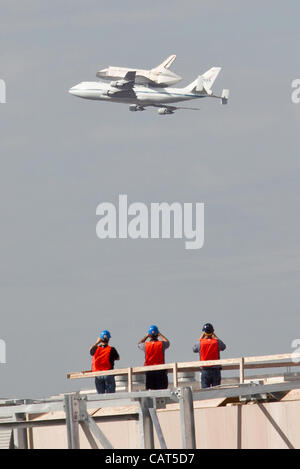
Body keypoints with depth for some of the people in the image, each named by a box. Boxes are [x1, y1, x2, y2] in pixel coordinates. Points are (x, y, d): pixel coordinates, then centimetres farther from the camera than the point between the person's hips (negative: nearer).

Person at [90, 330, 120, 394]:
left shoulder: (95, 349, -3)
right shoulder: (111, 350, -10)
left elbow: (90, 350, 22)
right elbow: (118, 358, 8)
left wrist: (97, 342, 32)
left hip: (98, 376, 3)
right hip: (108, 375, -3)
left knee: (100, 394, 7)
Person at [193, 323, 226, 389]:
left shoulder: (200, 343, -5)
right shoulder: (217, 342, -4)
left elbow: (194, 349, 17)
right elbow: (223, 347, 19)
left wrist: (201, 337, 16)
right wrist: (215, 337, 16)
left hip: (205, 370, 0)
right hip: (216, 370, 0)